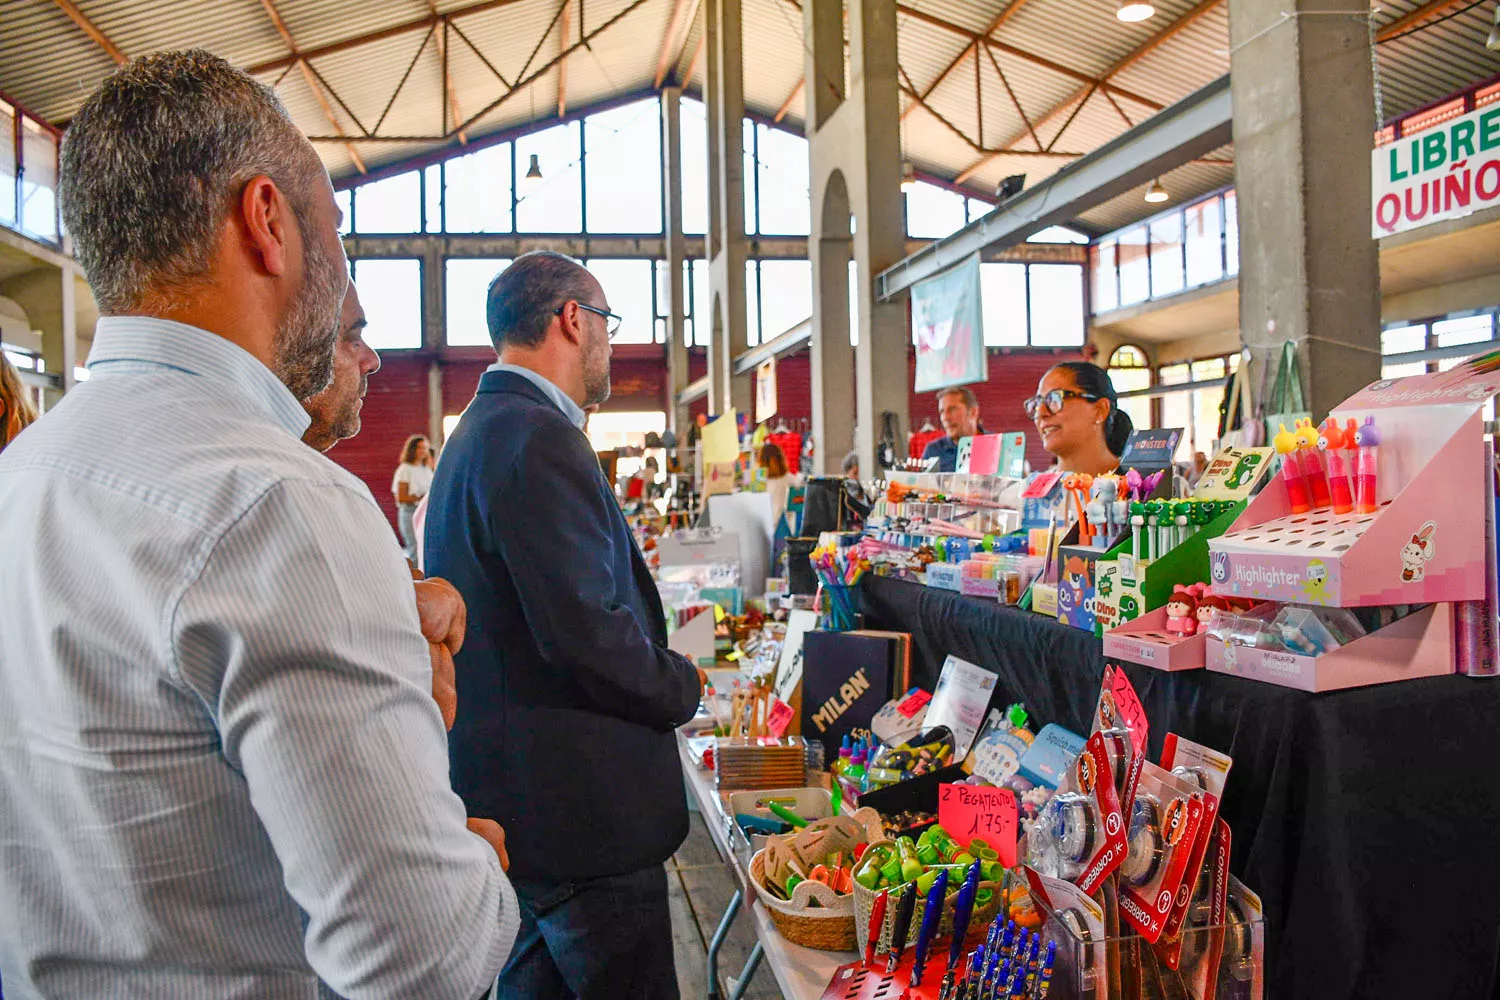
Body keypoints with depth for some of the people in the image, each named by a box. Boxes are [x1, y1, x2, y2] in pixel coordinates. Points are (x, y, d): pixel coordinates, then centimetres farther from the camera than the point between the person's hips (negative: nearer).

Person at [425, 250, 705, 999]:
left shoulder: (478, 431, 13)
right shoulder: (537, 438, -21)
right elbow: (585, 630, -27)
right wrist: (683, 686, -9)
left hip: (507, 793, 11)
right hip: (576, 806, -10)